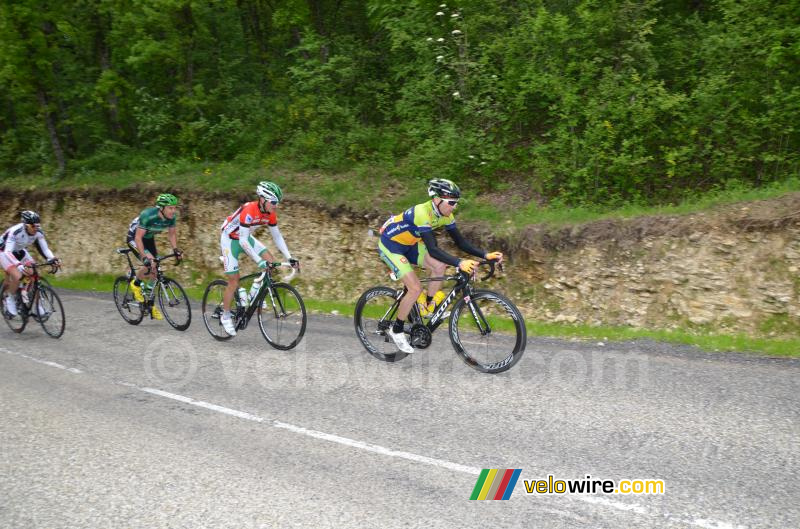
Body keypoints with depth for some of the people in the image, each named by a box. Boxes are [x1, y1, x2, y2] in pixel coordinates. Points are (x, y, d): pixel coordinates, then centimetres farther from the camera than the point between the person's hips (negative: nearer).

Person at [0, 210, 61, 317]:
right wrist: (19, 265, -57)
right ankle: (10, 300, 0)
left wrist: (53, 259, -36)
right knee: (17, 276, -25)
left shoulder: (38, 232, -21)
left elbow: (44, 248, -16)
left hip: (19, 252, 5)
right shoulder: (15, 231, -37)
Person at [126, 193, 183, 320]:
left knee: (154, 270, 1)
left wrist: (176, 250, -14)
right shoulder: (147, 215, -36)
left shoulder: (172, 217, -19)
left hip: (149, 238, 6)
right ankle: (136, 284, 2)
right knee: (149, 264, -28)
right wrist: (144, 256, -42)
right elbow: (138, 238, -34)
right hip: (134, 237, -6)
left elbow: (172, 233, -1)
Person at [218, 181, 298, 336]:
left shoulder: (270, 214, -13)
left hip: (246, 237, 7)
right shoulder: (249, 211, -34)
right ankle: (225, 316, 9)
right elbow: (243, 241, -36)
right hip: (229, 239, -7)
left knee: (271, 262, -10)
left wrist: (289, 257, -13)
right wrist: (259, 261, -42)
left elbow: (277, 236, -5)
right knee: (234, 280, -7)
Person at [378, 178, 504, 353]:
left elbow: (460, 242, -6)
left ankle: (428, 308, 9)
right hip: (390, 246, -8)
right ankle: (396, 330, 2)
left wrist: (485, 255, -18)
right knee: (416, 289, -16)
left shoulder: (445, 215, -9)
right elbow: (432, 249, -41)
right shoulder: (422, 213, -34)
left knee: (439, 267, -11)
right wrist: (459, 263, -51)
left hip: (409, 245, 8)